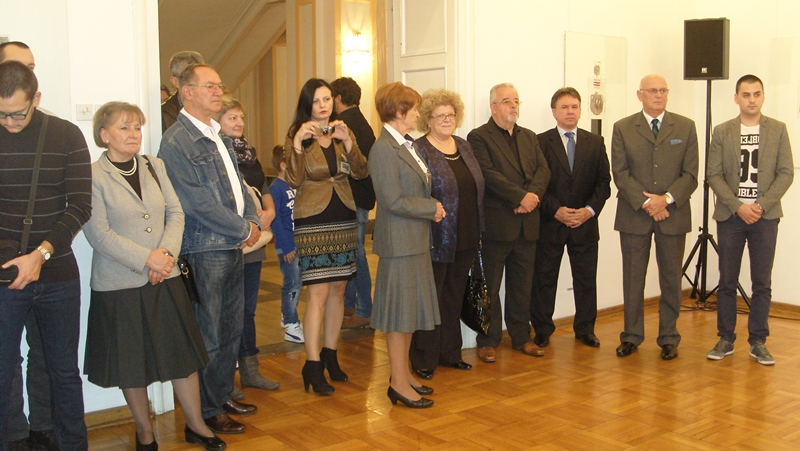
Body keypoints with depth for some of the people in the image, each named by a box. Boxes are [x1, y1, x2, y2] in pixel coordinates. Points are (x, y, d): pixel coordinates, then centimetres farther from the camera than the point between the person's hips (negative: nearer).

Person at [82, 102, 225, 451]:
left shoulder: (154, 167, 9)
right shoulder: (94, 176, -8)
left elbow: (175, 213, 6)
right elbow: (98, 233, -14)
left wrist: (167, 252, -11)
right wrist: (146, 259, -18)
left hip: (165, 279, 4)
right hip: (120, 285, -4)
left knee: (183, 353, 9)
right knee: (131, 362, 9)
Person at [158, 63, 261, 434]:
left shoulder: (219, 136, 14)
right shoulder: (177, 141, -13)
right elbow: (196, 200, -19)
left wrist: (252, 220, 2)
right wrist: (243, 230, -13)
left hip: (233, 245, 8)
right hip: (205, 248, -8)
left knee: (232, 329, 16)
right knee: (209, 335, 0)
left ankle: (223, 396, 30)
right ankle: (208, 411, 13)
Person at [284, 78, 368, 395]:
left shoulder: (343, 132, 10)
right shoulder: (297, 136, -2)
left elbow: (361, 172, -2)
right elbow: (294, 181, -14)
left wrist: (347, 141, -15)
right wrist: (298, 142, -24)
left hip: (344, 219, 5)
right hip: (313, 221, -5)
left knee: (338, 289, 10)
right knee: (318, 291, -9)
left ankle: (330, 354, 22)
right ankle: (313, 365, -4)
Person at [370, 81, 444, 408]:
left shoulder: (405, 146, 12)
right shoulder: (384, 149, -16)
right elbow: (393, 200, -20)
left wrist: (431, 207, 3)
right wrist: (432, 208, -12)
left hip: (416, 240, 9)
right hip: (400, 243, -9)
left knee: (411, 310, 16)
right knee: (401, 311, -1)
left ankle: (404, 372, 28)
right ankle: (399, 384, 10)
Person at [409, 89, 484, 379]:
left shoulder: (464, 146, 12)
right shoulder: (419, 150, -8)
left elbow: (477, 187, 15)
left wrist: (477, 231, 12)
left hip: (465, 240, 7)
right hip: (436, 240, -6)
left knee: (454, 297, 16)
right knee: (430, 299, 3)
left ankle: (450, 353, 28)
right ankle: (424, 359, 14)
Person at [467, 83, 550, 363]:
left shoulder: (530, 137, 17)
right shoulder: (479, 137, -4)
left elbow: (543, 170, 5)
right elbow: (488, 174, -16)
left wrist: (533, 195, -14)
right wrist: (520, 197, -20)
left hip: (527, 224, 6)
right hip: (496, 223, -6)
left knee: (522, 286, 13)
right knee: (490, 287, 4)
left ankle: (521, 337, 24)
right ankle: (488, 341, 13)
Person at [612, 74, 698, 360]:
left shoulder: (685, 127, 6)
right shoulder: (623, 128, 4)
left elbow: (690, 173, 1)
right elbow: (620, 173, -3)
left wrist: (667, 199, -14)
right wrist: (645, 202, -13)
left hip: (673, 215, 1)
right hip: (634, 215, 0)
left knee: (671, 280, 6)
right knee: (633, 279, 6)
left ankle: (669, 337, 17)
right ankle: (632, 336, 17)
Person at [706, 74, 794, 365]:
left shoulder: (778, 130, 5)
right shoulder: (722, 132, 4)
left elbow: (786, 173, 0)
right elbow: (714, 175, -1)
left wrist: (761, 205, -11)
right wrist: (738, 206, -12)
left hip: (765, 216, 0)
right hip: (730, 215, 0)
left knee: (762, 283, 4)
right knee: (727, 281, 5)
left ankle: (758, 342, 13)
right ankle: (725, 340, 15)